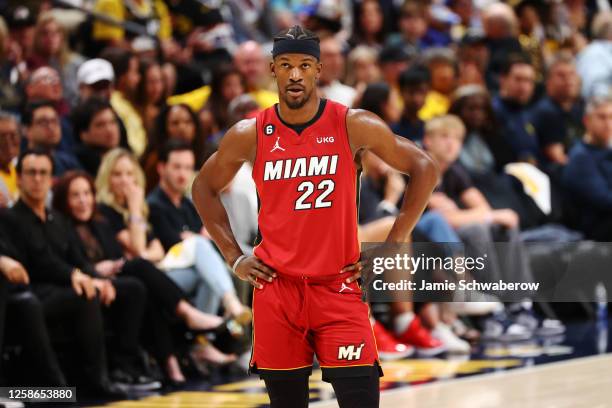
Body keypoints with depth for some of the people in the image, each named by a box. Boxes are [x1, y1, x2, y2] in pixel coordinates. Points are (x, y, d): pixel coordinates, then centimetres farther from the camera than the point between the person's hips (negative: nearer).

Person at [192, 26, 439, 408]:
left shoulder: (353, 126, -4)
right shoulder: (250, 134, 1)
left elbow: (424, 168, 3)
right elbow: (205, 187, 16)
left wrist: (392, 247, 0)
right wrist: (234, 257, 8)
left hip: (340, 286, -2)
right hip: (276, 288, 2)